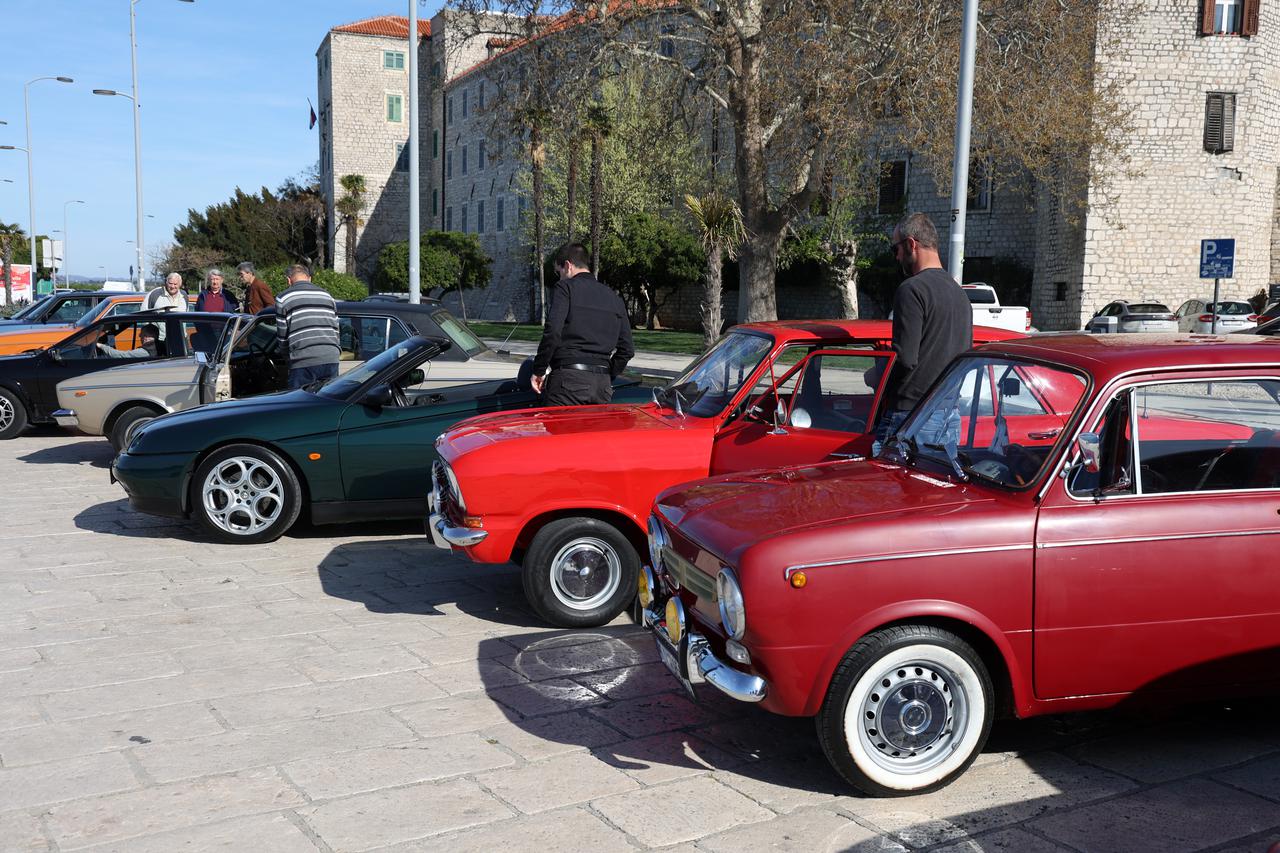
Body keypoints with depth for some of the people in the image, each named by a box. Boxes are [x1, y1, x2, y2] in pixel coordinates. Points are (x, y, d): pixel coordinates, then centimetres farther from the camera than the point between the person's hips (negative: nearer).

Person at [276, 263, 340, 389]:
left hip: (303, 362, -4)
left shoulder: (283, 298, 6)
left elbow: (282, 335, 7)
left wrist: (285, 351, 26)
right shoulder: (327, 295, 19)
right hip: (331, 359, 4)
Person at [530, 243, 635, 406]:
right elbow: (627, 349, 15)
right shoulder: (614, 298, 19)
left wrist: (539, 370, -4)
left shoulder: (564, 288, 0)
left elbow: (552, 332, -13)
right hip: (602, 385, 6)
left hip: (568, 380, -6)